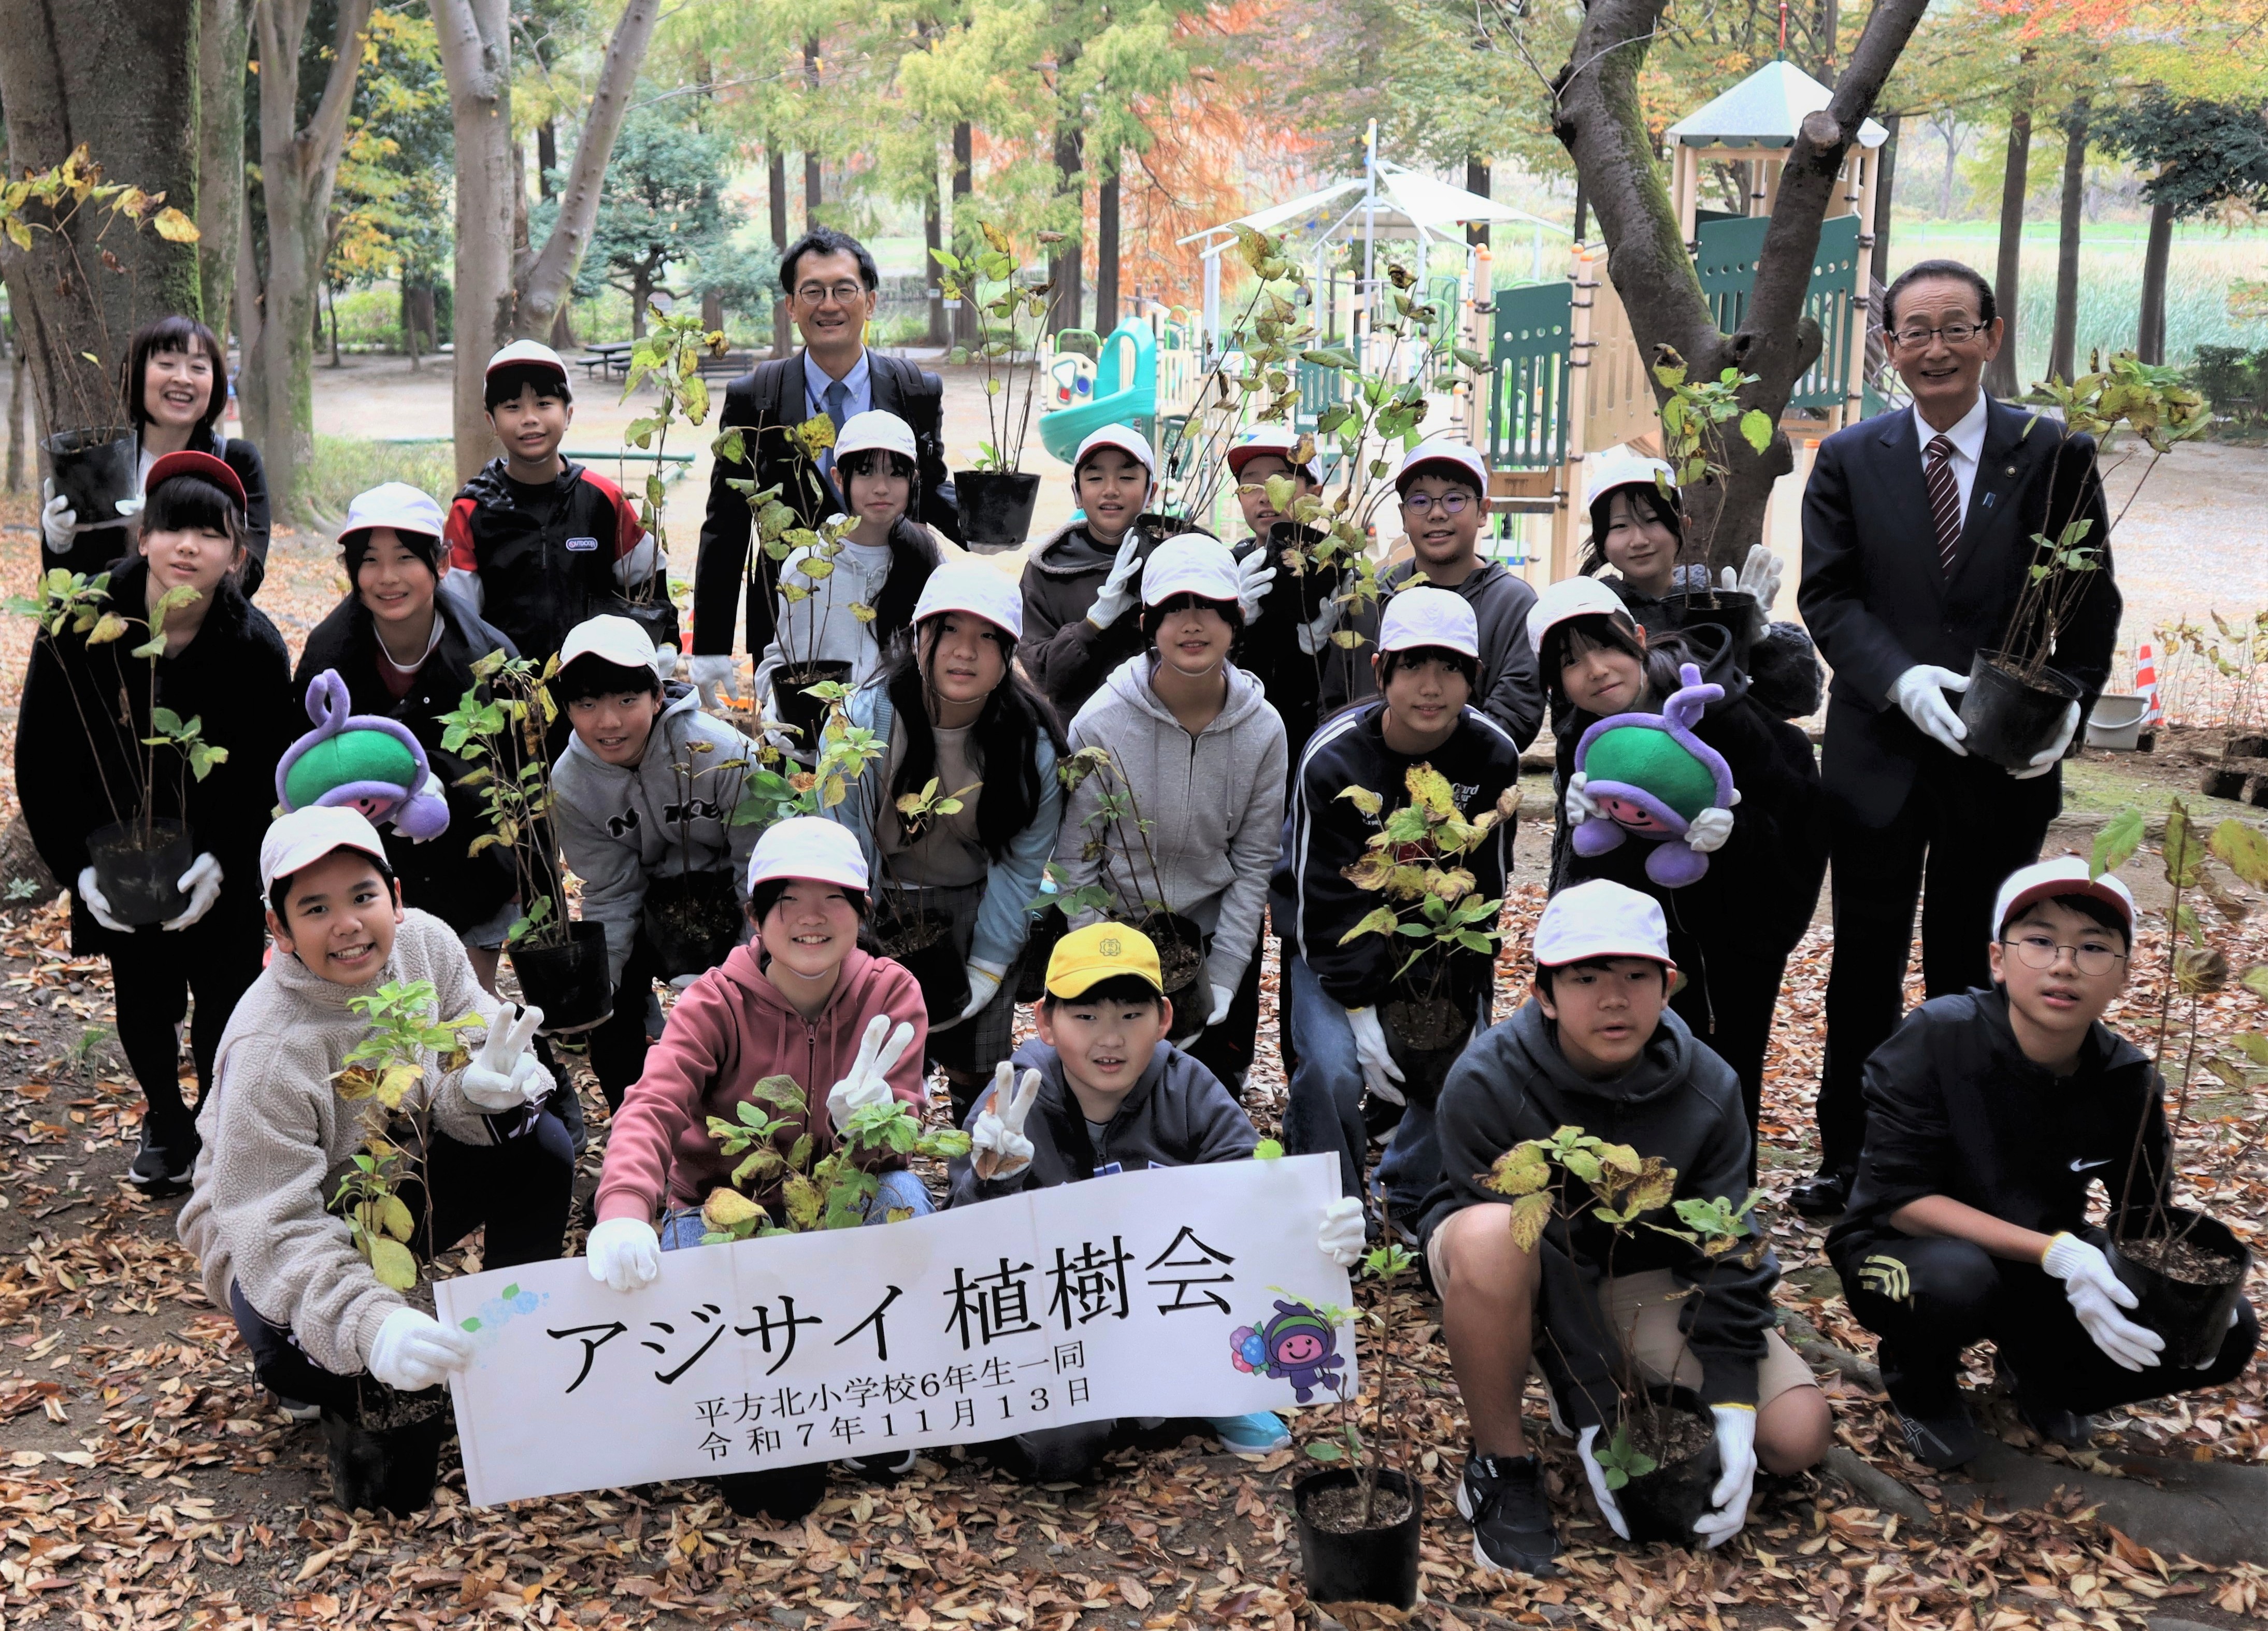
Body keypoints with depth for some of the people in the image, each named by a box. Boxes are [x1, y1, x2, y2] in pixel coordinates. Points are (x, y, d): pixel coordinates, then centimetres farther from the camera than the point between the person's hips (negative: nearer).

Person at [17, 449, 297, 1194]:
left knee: (225, 1001, 6)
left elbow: (268, 772, -10)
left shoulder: (257, 647, -16)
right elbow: (40, 756, -9)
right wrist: (79, 866, -15)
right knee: (141, 1003, 12)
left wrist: (222, 861, -22)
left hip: (221, 872, -1)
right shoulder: (80, 629, -16)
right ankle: (165, 1120, 38)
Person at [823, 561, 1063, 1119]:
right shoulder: (864, 719, -20)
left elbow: (1020, 866, -7)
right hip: (879, 906, 0)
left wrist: (987, 969, -8)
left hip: (976, 910, 0)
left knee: (978, 1073, 5)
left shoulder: (1031, 744, -17)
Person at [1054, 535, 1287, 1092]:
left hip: (1219, 938, 2)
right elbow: (1075, 861, -8)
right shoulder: (1100, 723, -16)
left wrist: (1223, 979, -8)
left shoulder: (1262, 729, -9)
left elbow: (1253, 863, -3)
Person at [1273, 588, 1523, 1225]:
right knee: (1333, 1069, -20)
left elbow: (1483, 890, -6)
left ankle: (1409, 1204, 14)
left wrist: (1463, 1005, -11)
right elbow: (1325, 900, -19)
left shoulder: (1492, 755, -15)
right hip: (1335, 936, -3)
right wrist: (1363, 1012, -23)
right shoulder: (1333, 758, -23)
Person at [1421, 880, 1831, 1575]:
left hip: (1644, 1278, 3)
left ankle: (1636, 1385, 14)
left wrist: (1731, 1402, -25)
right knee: (1489, 1236, -41)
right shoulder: (1486, 1083, -26)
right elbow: (1548, 1257, -27)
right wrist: (1591, 1416, -29)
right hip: (1524, 1273, -3)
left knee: (1798, 1436, -15)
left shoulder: (1707, 1089, -15)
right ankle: (1501, 1464, -18)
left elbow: (1725, 1252, -14)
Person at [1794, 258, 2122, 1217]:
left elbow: (2092, 599, 1)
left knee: (1968, 965, 11)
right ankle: (1847, 1156, 24)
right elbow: (1828, 596, -3)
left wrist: (2068, 701, -16)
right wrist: (1902, 679, -19)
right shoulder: (1849, 461, 3)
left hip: (2004, 758, -1)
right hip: (1881, 751, 1)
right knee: (1866, 963, 10)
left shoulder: (2056, 455, -1)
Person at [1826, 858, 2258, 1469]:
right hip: (1907, 1251, -4)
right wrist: (2056, 1254, -35)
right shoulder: (1938, 1039, -24)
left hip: (2045, 1271, 4)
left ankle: (2043, 1378, 13)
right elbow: (1899, 1198, -25)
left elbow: (2145, 1217, 1)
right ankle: (1920, 1389, -2)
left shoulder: (2129, 1081, -11)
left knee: (2226, 1333, -14)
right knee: (1956, 1281, -39)